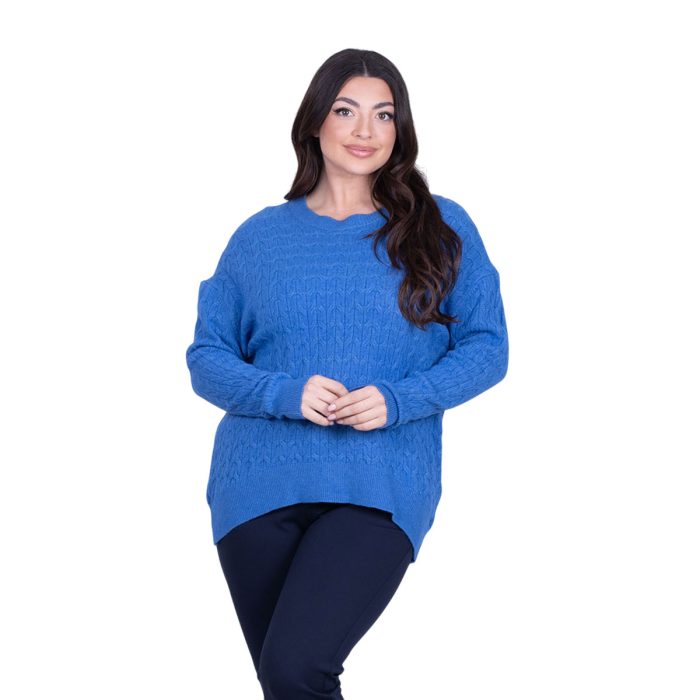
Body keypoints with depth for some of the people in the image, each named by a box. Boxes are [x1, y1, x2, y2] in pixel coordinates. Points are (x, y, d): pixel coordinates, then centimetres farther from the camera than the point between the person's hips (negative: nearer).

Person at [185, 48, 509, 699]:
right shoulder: (260, 236, 9)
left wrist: (399, 400, -12)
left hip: (380, 490, -3)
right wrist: (285, 393, -11)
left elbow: (486, 346, 5)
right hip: (261, 486, 3)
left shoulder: (441, 228, 6)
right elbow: (206, 358, 8)